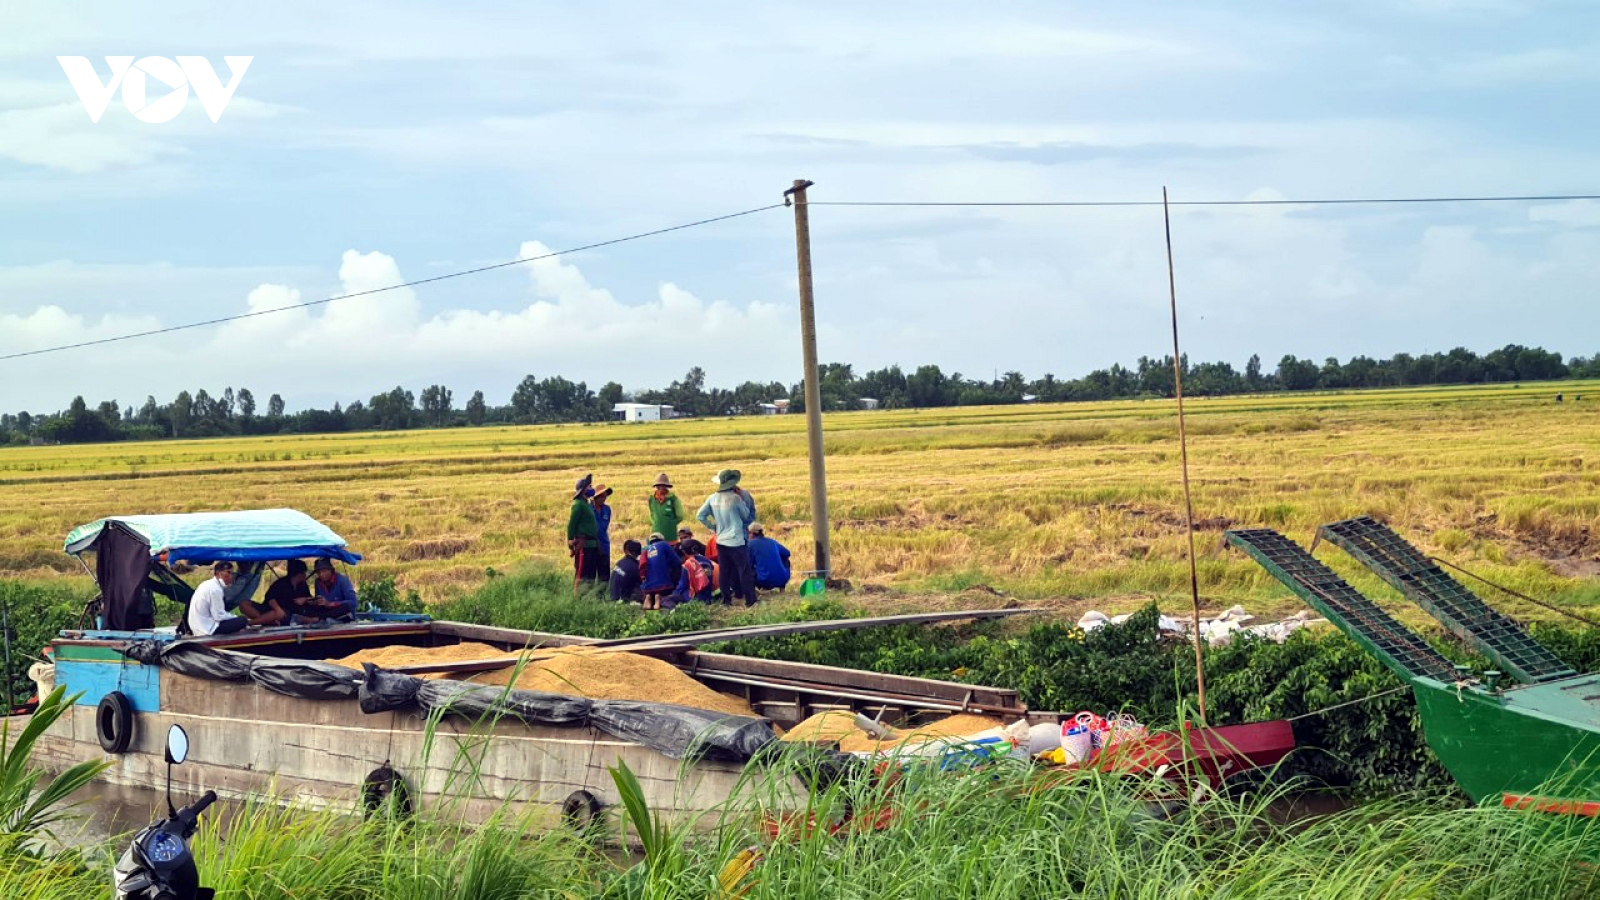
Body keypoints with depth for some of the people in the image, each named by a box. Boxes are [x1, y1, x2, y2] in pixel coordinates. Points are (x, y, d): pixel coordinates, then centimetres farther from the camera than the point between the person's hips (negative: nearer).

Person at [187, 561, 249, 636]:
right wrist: (237, 618, -4)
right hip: (208, 629, -10)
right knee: (242, 620, -14)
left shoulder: (209, 584, 11)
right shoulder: (215, 589, -17)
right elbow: (219, 616, -17)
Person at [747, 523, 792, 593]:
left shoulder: (751, 543, 0)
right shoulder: (772, 541, 13)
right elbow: (787, 553, 24)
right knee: (785, 560, 33)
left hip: (765, 581, -4)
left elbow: (749, 564, 1)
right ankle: (782, 587, 22)